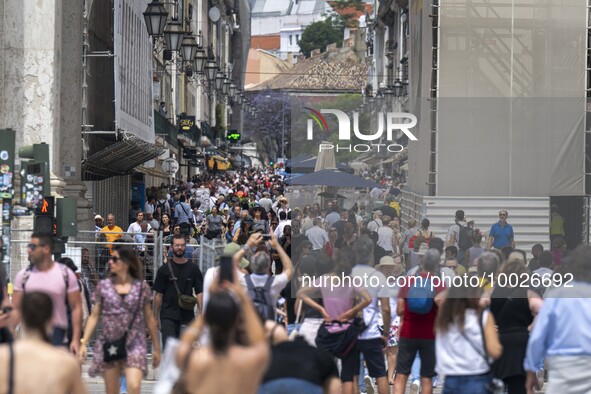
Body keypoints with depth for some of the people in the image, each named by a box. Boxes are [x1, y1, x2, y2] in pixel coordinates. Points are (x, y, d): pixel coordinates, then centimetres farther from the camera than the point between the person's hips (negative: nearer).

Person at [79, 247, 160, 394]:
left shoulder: (141, 287, 2)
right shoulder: (104, 286, 5)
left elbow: (149, 318, 8)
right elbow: (94, 316, 7)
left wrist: (156, 348, 11)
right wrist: (83, 342, 0)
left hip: (134, 344, -2)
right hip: (109, 343, 2)